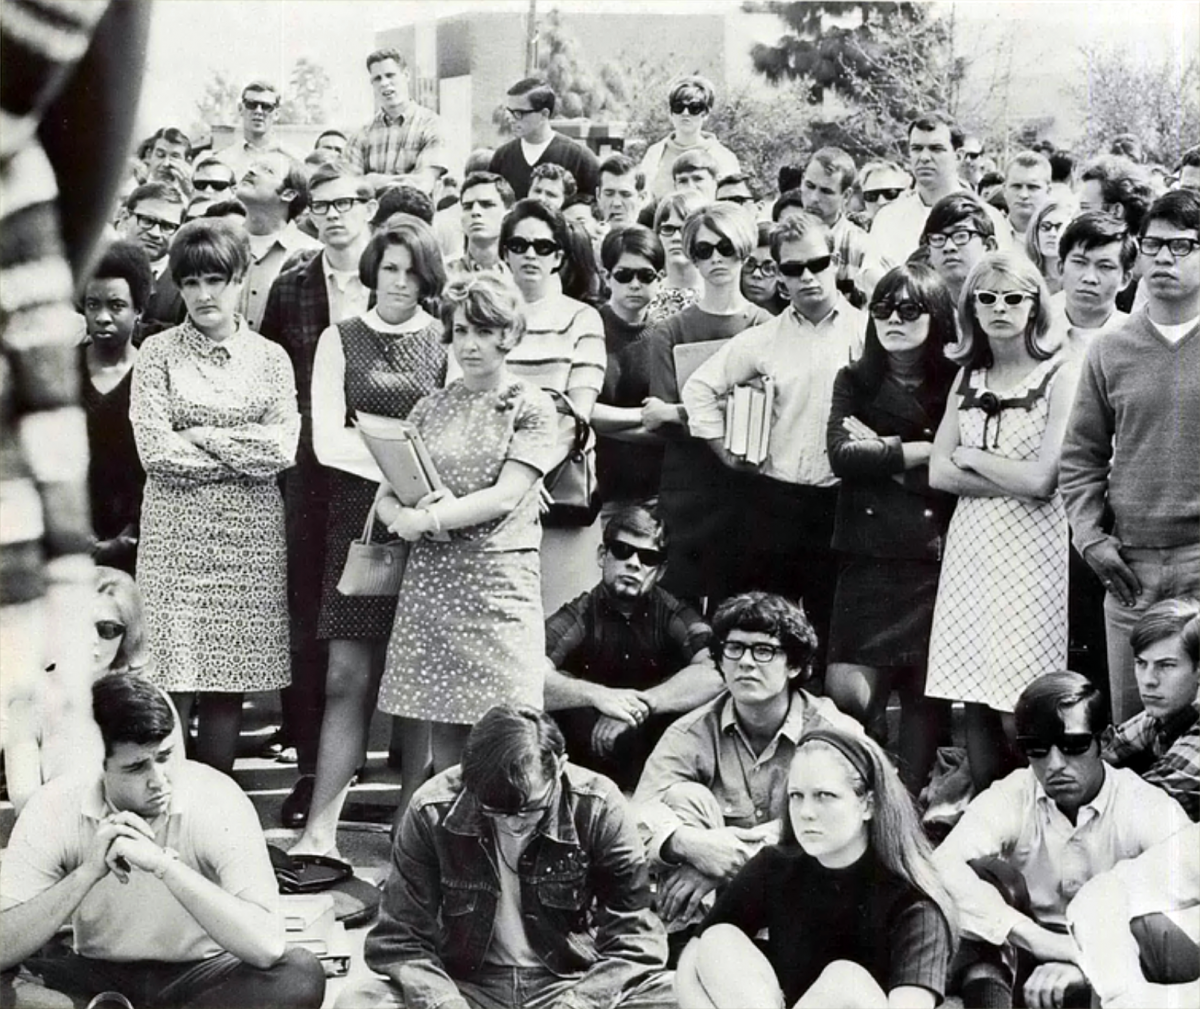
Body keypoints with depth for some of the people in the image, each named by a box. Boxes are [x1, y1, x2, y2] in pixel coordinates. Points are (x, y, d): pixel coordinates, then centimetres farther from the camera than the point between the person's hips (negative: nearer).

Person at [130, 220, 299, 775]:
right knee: (174, 687, -6)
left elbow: (284, 449, -2)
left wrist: (202, 438, -7)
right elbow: (156, 453, -6)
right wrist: (244, 453, -5)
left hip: (252, 536, 2)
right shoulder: (159, 353, 4)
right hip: (177, 534, -2)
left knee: (231, 685, 4)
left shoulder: (270, 357, 9)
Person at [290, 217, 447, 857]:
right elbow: (328, 440, 0)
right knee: (349, 675, -5)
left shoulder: (447, 342, 8)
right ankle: (320, 829, -5)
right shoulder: (340, 340, 9)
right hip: (360, 512, 0)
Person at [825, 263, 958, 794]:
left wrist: (882, 451, -8)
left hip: (933, 556, -1)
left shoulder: (956, 385, 3)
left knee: (925, 690, 3)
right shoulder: (855, 382, 10)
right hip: (868, 556, 1)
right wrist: (915, 454, -9)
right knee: (847, 692, -9)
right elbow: (841, 456, -5)